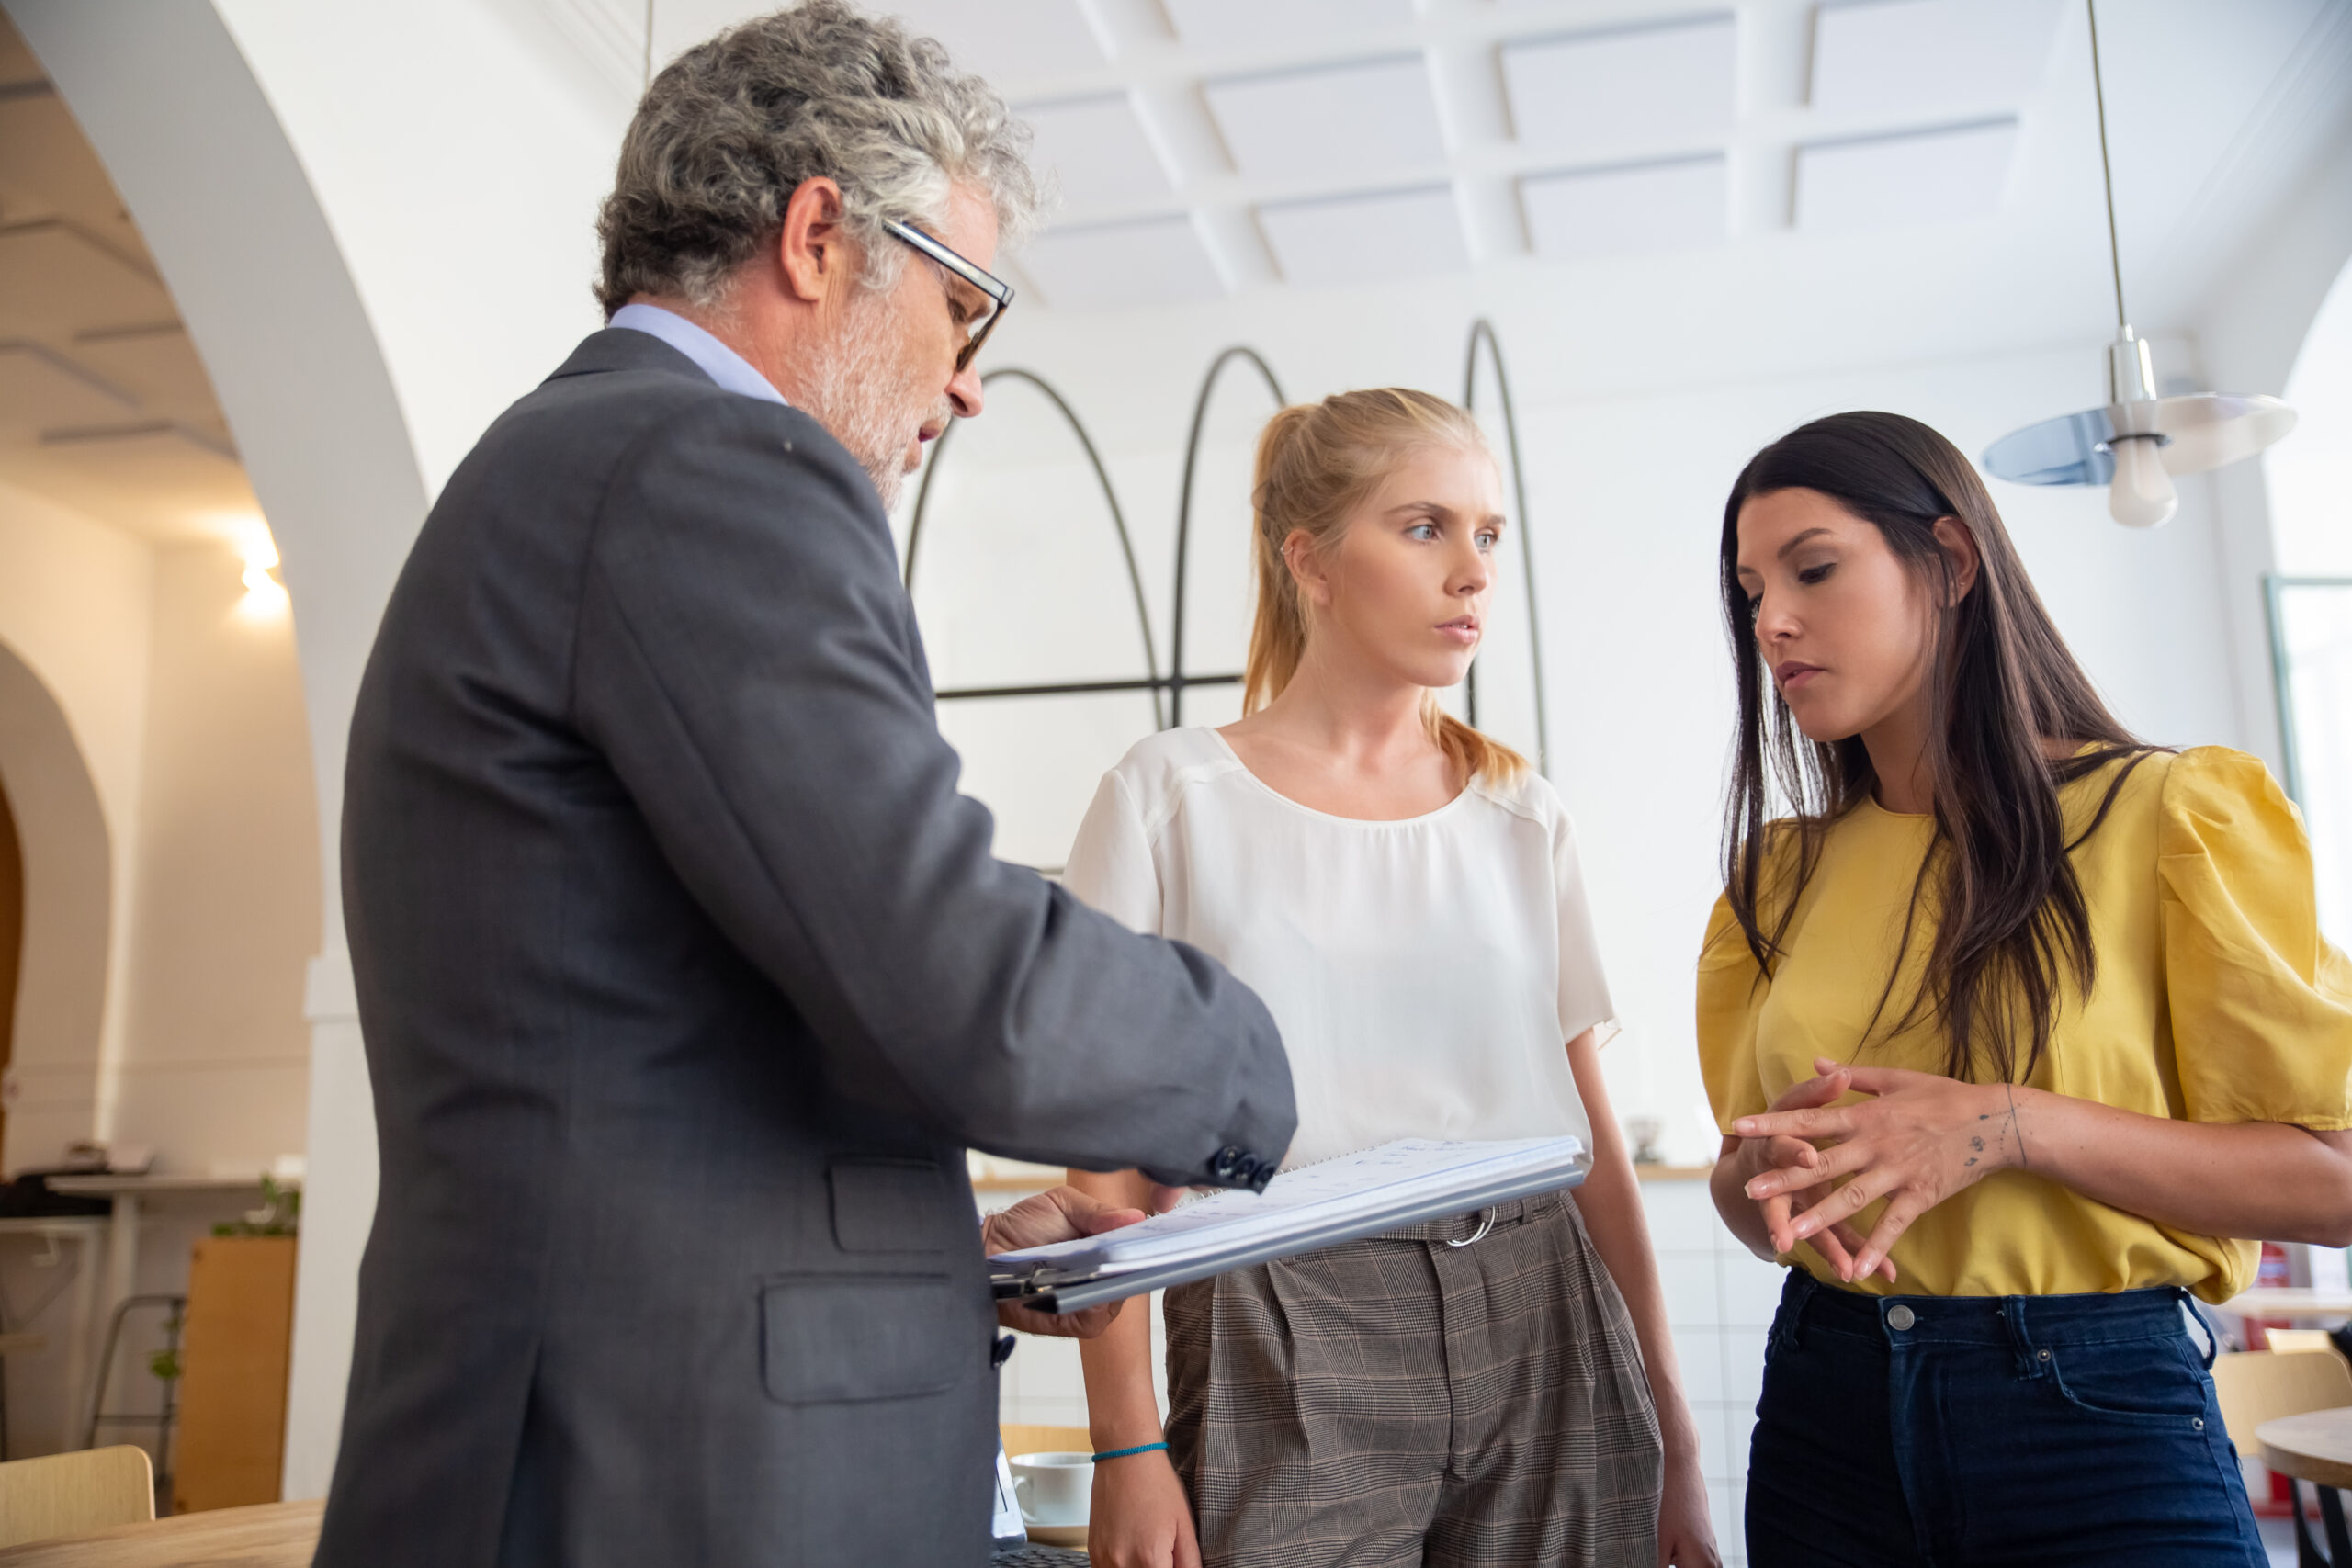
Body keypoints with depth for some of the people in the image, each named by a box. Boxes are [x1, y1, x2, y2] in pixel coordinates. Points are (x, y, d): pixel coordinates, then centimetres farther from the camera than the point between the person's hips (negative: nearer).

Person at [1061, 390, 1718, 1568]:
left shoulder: (1524, 818, 9)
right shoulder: (1170, 797, -2)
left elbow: (1587, 1129, 9)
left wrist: (1669, 1428, 8)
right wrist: (1127, 1447, -8)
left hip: (1539, 1337, 4)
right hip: (1285, 1350, -3)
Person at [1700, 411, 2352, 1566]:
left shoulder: (2167, 816, -5)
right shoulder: (1778, 874, 7)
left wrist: (2015, 1128, -21)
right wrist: (1768, 1171, -11)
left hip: (2099, 1419, -4)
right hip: (1828, 1411, 4)